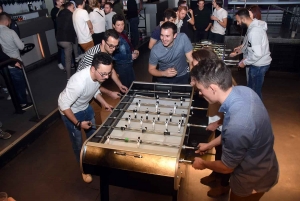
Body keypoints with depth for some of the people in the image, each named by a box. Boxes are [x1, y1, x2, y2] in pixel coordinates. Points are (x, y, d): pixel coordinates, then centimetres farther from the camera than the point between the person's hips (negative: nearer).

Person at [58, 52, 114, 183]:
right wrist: (78, 123, -27)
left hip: (85, 107, 7)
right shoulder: (79, 82, -42)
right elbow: (64, 105, -32)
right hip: (70, 112, -6)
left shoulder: (99, 75, -19)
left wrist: (104, 103, -5)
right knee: (78, 143, 11)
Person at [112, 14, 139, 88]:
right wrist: (130, 56, -20)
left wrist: (133, 51, -1)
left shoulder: (123, 33, 4)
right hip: (122, 66, -9)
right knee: (126, 87, 8)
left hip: (129, 64, 9)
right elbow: (114, 56, -27)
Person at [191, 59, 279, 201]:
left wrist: (203, 164, -3)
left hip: (253, 179, -6)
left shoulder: (237, 126, -42)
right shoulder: (244, 91, -18)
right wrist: (210, 144, 9)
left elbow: (227, 167, -22)